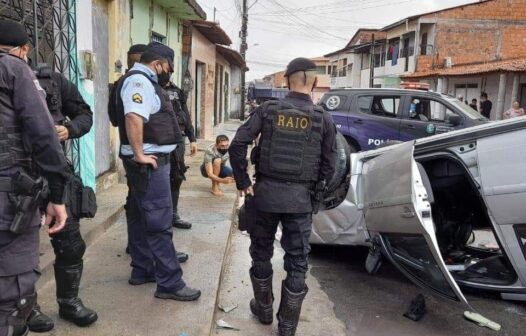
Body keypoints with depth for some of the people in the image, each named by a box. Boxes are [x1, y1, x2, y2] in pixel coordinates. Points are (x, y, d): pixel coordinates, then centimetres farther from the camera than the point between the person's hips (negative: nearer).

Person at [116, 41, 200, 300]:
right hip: (149, 162, -11)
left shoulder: (144, 81, 18)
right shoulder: (139, 80, -15)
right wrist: (139, 154, -26)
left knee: (141, 218, 16)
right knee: (159, 223, -7)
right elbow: (133, 118, -31)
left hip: (151, 160, 11)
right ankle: (169, 283, -1)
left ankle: (142, 270, 28)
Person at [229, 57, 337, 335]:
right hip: (300, 198, 0)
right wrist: (312, 190, 11)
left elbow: (237, 145, -9)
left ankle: (264, 309, 37)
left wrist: (243, 182, -1)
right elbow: (328, 166, -3)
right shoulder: (323, 119, -3)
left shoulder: (267, 110, -3)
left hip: (266, 192, 1)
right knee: (297, 263, 11)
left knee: (261, 253, 20)